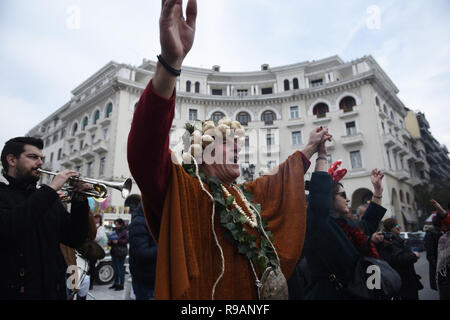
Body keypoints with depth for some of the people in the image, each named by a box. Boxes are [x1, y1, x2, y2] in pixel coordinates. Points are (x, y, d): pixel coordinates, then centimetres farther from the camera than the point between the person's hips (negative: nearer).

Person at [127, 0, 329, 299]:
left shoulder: (247, 195, 8)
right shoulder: (180, 190, -15)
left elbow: (284, 176, 26)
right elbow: (145, 148, -33)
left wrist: (311, 147, 34)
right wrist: (170, 61, -46)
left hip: (255, 294, 8)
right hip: (201, 294, -7)